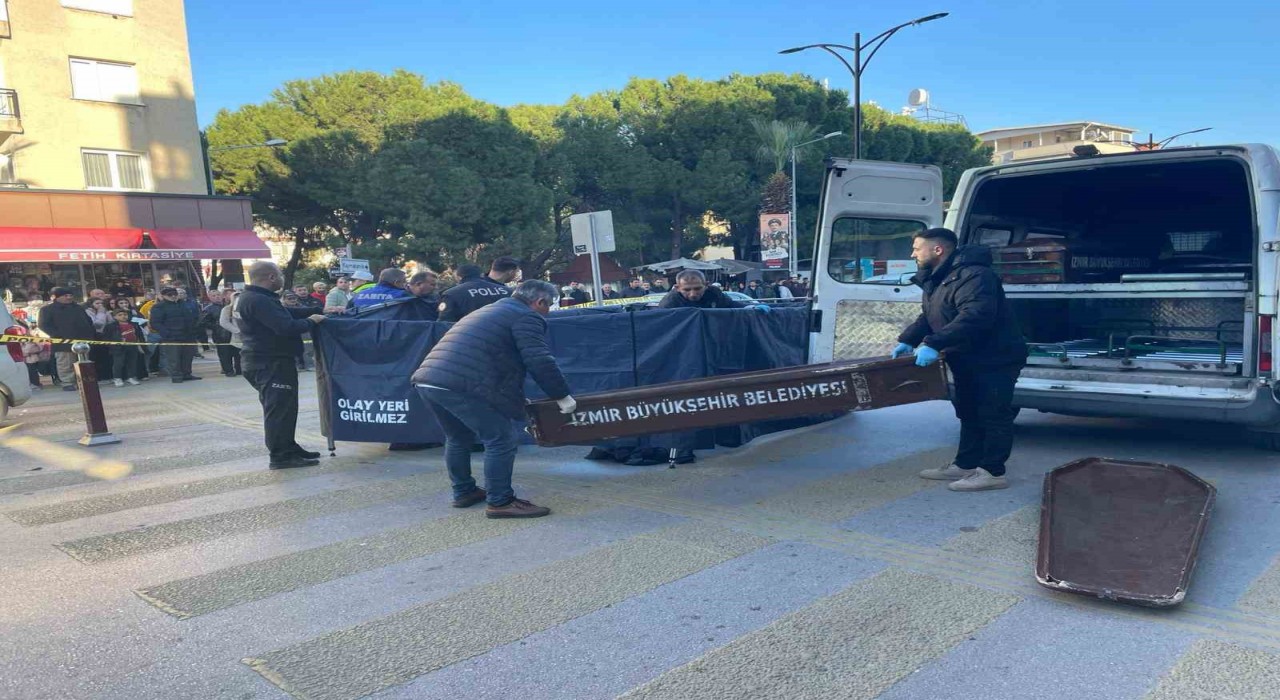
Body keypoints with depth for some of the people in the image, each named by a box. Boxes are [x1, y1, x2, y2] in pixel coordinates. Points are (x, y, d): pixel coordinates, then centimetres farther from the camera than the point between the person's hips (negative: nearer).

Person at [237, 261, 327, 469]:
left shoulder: (249, 298, 14)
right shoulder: (259, 301, -22)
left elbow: (285, 315, 15)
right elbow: (287, 327, -30)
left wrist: (318, 312, 8)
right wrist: (311, 321, -13)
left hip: (265, 361, 11)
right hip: (270, 363, -11)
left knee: (283, 407, 18)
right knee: (279, 409, -6)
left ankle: (288, 448, 27)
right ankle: (281, 456, -1)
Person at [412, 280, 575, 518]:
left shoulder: (489, 311, 34)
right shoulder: (526, 317, 3)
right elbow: (540, 361, -8)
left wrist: (517, 398, 40)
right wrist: (562, 396, 1)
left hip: (427, 380, 10)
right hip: (461, 384, -10)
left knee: (458, 438, 27)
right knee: (501, 440, 0)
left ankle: (463, 492, 38)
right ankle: (500, 502, 6)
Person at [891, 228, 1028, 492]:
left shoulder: (972, 275, -25)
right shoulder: (936, 280, 10)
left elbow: (974, 316, -37)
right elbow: (927, 317, 16)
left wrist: (934, 344, -41)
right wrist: (907, 341, 0)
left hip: (996, 358, -10)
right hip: (968, 361, 11)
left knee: (993, 414, -4)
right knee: (969, 412, 16)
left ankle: (992, 472, 2)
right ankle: (965, 465, 25)